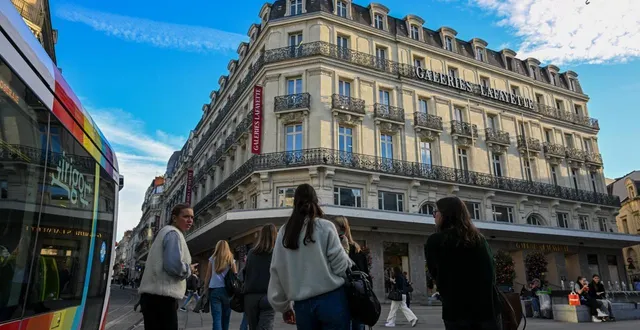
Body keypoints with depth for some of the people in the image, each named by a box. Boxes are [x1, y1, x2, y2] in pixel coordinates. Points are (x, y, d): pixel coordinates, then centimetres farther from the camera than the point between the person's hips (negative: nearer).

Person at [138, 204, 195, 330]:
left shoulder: (166, 232, 24)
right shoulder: (173, 233, -9)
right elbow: (174, 265, -23)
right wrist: (189, 269, -5)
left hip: (153, 295, 11)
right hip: (162, 296, -11)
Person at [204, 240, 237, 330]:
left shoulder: (213, 259, 7)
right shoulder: (231, 260, 7)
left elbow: (208, 276, 6)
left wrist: (206, 289, 13)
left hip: (214, 290, -1)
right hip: (227, 290, 1)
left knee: (217, 318, -5)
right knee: (225, 317, 14)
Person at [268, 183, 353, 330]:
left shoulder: (283, 232, 4)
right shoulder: (325, 227, -5)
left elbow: (277, 271, 6)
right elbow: (341, 265, -8)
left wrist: (283, 306, 17)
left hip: (302, 305, 3)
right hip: (331, 299, -3)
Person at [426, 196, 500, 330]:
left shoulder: (435, 241, -5)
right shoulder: (480, 239, 8)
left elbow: (435, 274, 5)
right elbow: (491, 275, 10)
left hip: (459, 312, -4)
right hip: (490, 310, 4)